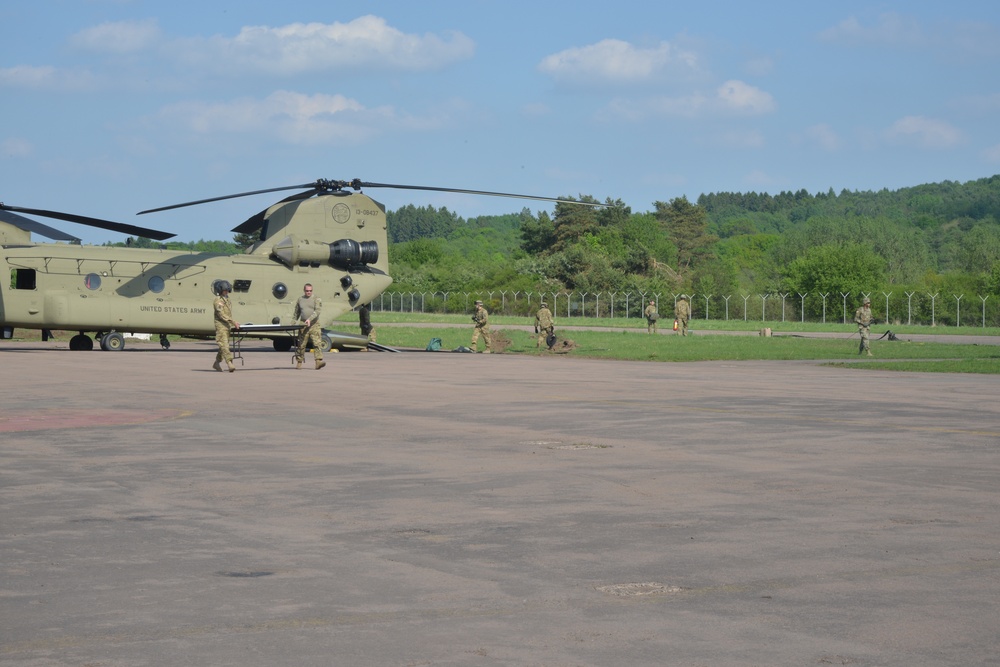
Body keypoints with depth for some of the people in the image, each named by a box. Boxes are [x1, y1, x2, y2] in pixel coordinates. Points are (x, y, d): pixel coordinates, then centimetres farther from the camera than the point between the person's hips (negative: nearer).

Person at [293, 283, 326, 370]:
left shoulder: (316, 299, 2)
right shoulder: (300, 299, 14)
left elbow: (317, 311, -12)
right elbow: (296, 313, 21)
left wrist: (309, 319, -24)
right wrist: (293, 322, 11)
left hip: (314, 324, -3)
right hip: (303, 325, 3)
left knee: (317, 343, -12)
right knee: (301, 344, 3)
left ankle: (319, 362, -18)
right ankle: (299, 363, 12)